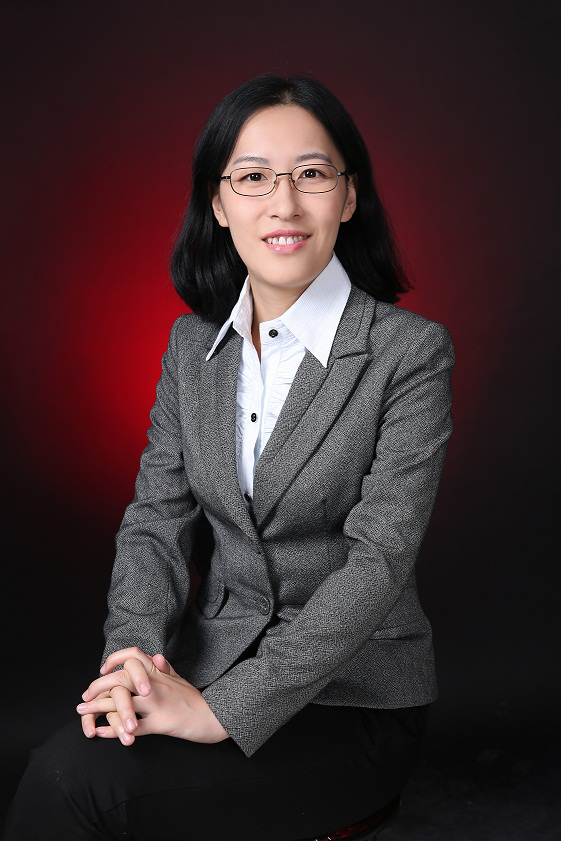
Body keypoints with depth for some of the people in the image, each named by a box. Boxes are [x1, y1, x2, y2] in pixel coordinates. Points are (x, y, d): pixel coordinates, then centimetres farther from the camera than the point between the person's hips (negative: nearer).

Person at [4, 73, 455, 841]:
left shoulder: (412, 351, -11)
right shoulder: (193, 343, 7)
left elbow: (379, 561, -17)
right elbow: (157, 517, 4)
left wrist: (222, 711, -23)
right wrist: (134, 653, -15)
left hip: (354, 697, -4)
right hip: (209, 664, 4)